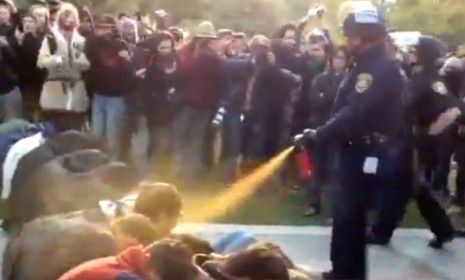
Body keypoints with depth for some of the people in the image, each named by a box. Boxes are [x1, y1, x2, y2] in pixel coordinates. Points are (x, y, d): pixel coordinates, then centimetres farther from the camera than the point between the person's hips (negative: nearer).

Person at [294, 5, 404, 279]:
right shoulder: (366, 66, 16)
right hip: (357, 150, 10)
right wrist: (321, 132, 7)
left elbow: (355, 113, -28)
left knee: (349, 216, -5)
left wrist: (317, 134, -27)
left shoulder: (382, 69, -19)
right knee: (345, 213, 17)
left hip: (365, 154, -10)